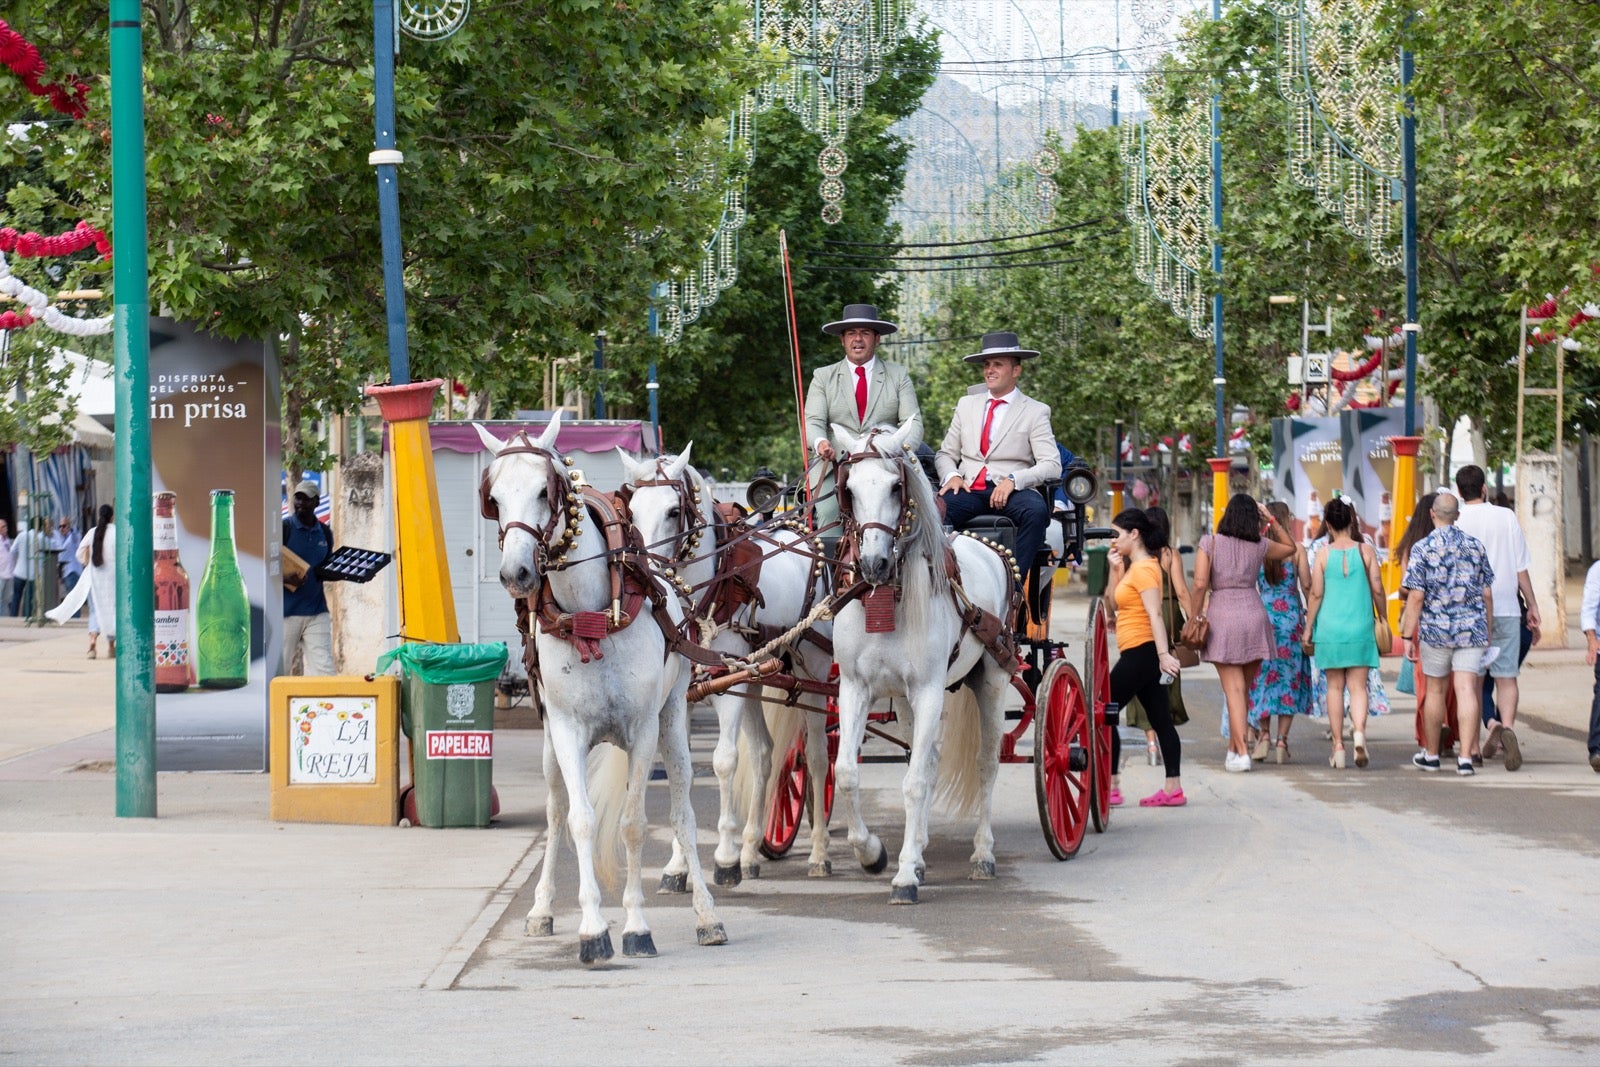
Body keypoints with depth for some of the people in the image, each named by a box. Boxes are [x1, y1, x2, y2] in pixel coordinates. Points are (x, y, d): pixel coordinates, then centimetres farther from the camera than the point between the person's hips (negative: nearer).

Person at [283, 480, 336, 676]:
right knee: (279, 669, -1)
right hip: (286, 612, -4)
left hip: (317, 612, 4)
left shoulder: (325, 533, 13)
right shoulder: (284, 528, -2)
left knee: (324, 669, -6)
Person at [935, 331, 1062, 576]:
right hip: (968, 489, 2)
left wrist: (1013, 480, -18)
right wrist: (951, 476, -2)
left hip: (1011, 491, -2)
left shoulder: (1036, 411, 8)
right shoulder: (967, 404, 21)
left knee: (1036, 510, -36)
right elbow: (946, 453, 22)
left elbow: (1052, 466, -3)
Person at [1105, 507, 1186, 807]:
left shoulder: (1144, 568, -14)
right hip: (1141, 654, 11)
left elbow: (1155, 614, -25)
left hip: (1141, 651, -11)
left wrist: (1163, 653, -30)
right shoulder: (1134, 567, 17)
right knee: (1161, 720, 6)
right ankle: (1173, 788, 4)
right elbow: (1113, 605, 20)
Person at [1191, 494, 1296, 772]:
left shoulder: (1209, 543, -3)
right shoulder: (1260, 546, 5)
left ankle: (1241, 753, -12)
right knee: (1244, 689, 14)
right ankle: (1233, 749, 20)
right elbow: (1290, 547, 25)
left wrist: (1195, 617, -2)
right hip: (1253, 615, 2)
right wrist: (1271, 520, 19)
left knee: (1234, 690, -4)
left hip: (1221, 616, -2)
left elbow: (1200, 583, -11)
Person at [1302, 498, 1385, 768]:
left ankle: (1338, 746, 7)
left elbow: (1316, 594, -2)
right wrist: (1383, 619, 15)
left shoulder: (1324, 554, -3)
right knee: (1358, 686, 2)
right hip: (1360, 626, 0)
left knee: (1335, 687, 7)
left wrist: (1308, 629, 5)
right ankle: (1359, 730, -24)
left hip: (1330, 626, 0)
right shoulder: (1365, 550, -1)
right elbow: (1377, 589, 1)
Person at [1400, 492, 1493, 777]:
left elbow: (1416, 597, -9)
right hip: (1472, 629, 2)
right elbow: (1487, 594, 9)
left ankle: (1431, 754, 23)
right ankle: (1465, 757, -11)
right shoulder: (1475, 546, 4)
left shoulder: (1423, 548, -6)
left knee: (1435, 690, 12)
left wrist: (1407, 636, -4)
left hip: (1436, 628, -2)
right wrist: (1487, 631, 19)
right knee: (1466, 690, -2)